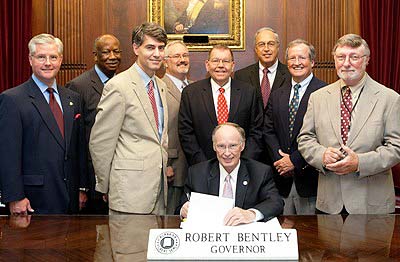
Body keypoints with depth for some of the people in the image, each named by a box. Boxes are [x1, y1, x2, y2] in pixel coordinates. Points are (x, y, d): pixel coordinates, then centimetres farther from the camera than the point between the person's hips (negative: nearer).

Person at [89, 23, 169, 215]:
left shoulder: (160, 86, 13)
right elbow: (99, 142, -10)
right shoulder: (119, 86, -12)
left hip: (159, 185, 7)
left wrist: (164, 167, 14)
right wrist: (105, 187, -3)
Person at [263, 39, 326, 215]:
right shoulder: (277, 95, 13)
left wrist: (295, 160, -14)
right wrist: (280, 159, -7)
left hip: (309, 179, -4)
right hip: (283, 179, 5)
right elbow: (268, 131, 9)